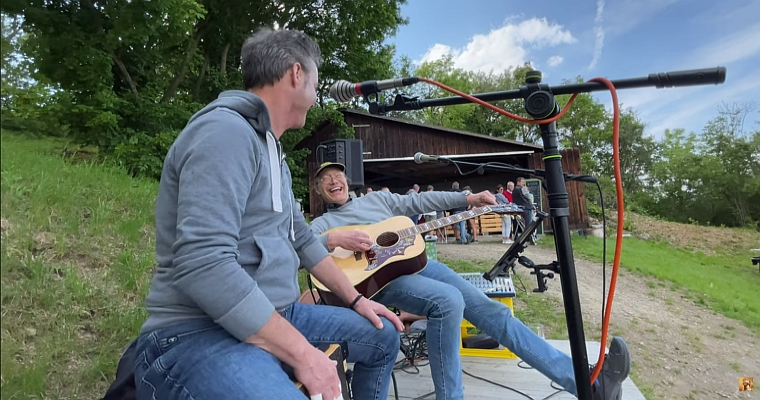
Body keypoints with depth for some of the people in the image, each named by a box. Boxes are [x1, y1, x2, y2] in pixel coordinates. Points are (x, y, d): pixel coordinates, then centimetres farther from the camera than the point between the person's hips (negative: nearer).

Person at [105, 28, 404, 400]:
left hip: (270, 318, 10)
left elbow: (301, 238, 21)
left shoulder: (270, 149, 16)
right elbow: (203, 266, -28)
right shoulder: (226, 130, -18)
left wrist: (356, 299, 19)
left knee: (382, 335, 16)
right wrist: (303, 354, -23)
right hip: (199, 333, -10)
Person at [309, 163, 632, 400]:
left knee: (489, 308, -9)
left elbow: (418, 201, 17)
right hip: (381, 277, -4)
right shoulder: (322, 224, 12)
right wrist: (334, 239, -24)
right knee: (448, 301, -34)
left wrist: (468, 198, 8)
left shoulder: (376, 199, 23)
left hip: (416, 262, 5)